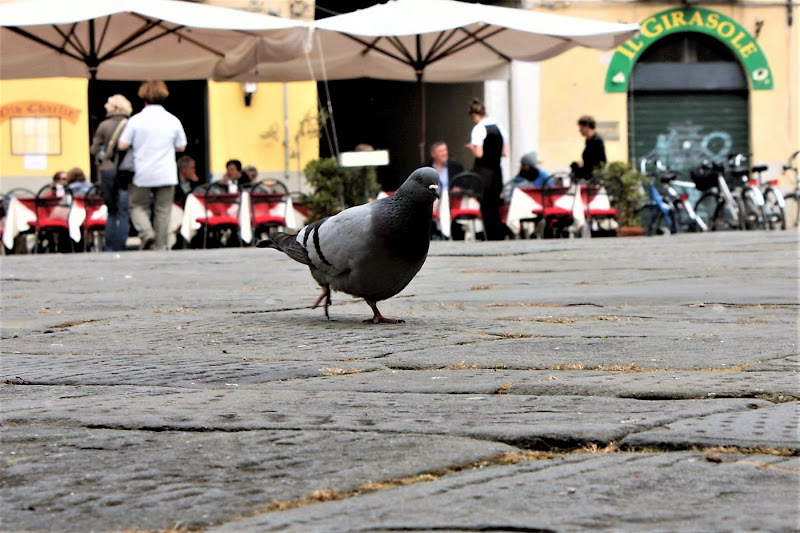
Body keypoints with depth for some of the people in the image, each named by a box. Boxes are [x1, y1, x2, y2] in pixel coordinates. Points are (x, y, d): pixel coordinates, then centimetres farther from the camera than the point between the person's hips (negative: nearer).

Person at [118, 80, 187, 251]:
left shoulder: (136, 120, -7)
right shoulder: (173, 120, -1)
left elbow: (122, 145, -7)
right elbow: (181, 147, 7)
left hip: (142, 174, -1)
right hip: (167, 176, 1)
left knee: (137, 206, 13)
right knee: (163, 211, 7)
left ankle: (146, 232, -11)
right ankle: (160, 247, 5)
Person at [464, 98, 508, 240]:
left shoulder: (479, 129, -12)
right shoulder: (498, 127, 8)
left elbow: (479, 153, -16)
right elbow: (504, 152, 10)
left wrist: (470, 147, 2)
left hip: (484, 171, -7)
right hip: (497, 172, 7)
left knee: (486, 208, -3)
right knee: (495, 206, 12)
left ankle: (492, 238, -6)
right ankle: (500, 236, 10)